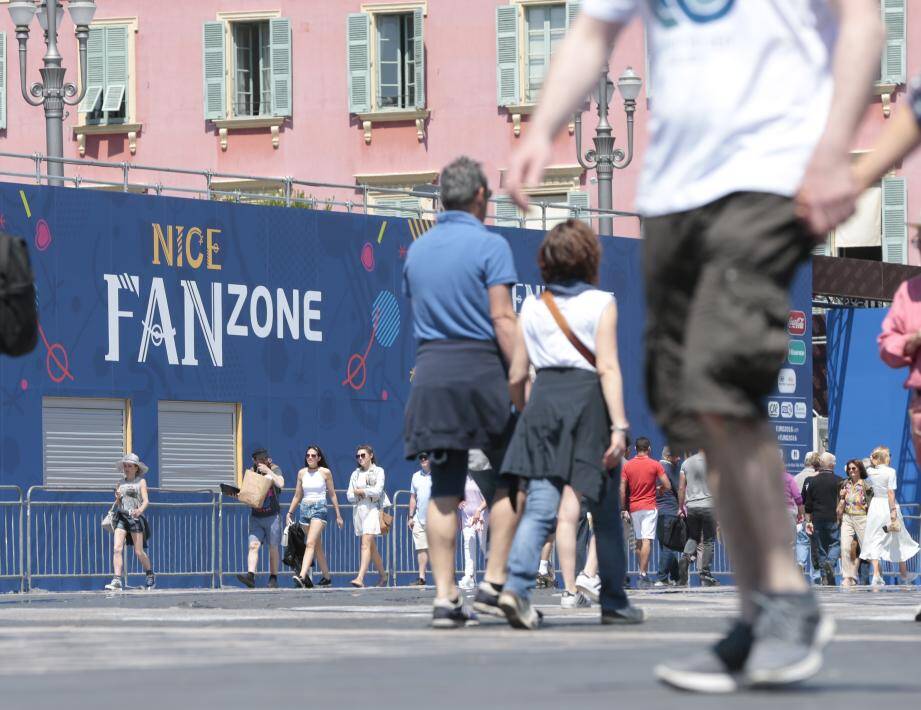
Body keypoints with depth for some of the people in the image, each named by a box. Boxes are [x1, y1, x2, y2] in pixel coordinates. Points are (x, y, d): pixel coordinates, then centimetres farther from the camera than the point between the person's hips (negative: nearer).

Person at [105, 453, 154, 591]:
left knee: (139, 552, 0)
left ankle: (150, 576, 22)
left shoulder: (141, 482, 5)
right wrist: (117, 499, -5)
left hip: (135, 517, -3)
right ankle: (117, 581, -18)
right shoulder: (121, 483, 15)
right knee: (117, 549, -13)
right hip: (121, 517, 3)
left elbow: (146, 501, -5)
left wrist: (140, 510, -25)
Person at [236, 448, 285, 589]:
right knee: (253, 545, -13)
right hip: (256, 517, 3)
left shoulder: (274, 470, -1)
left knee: (273, 548, 4)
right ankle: (250, 576, -23)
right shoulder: (251, 472, 10)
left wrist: (268, 471, -18)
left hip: (272, 516, -3)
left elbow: (281, 484, -21)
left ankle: (273, 578, 15)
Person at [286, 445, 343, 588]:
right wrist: (289, 513, 11)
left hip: (319, 508, -5)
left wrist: (338, 515, 6)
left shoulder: (325, 472, 0)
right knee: (317, 546, 12)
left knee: (311, 543, -18)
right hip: (304, 509, 5)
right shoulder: (302, 473, 10)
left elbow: (332, 495, 5)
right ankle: (327, 577, 22)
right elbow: (297, 496, 17)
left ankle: (302, 576, -31)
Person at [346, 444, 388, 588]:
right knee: (372, 547, 10)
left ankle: (360, 578, -27)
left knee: (366, 545, -17)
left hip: (372, 510, -6)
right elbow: (349, 496, 10)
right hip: (358, 510, 6)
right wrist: (367, 492, -7)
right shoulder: (355, 474, 15)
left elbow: (378, 491, -11)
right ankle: (383, 575, 23)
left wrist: (360, 491, -5)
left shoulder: (378, 471, 2)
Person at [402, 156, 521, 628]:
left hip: (429, 371, 5)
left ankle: (445, 598, -2)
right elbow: (502, 319, -11)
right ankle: (493, 584, -1)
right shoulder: (489, 246, -5)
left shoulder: (417, 250, 14)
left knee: (443, 491, 3)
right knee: (508, 482, 6)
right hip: (480, 369, -5)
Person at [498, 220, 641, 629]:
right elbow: (608, 368, -9)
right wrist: (619, 426, -12)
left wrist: (524, 413, 24)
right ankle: (614, 603, 17)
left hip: (543, 400, 3)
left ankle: (516, 586, -27)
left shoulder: (532, 308, 10)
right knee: (606, 514, 9)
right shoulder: (601, 303, -1)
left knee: (539, 507, -5)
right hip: (588, 401, -3)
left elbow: (516, 375, 8)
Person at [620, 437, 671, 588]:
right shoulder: (655, 465, -4)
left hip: (634, 508, 3)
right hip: (649, 507, -3)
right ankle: (643, 575, -18)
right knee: (647, 541, -9)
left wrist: (623, 509, 5)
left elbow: (622, 490, 1)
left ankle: (643, 573, 18)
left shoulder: (628, 465, 5)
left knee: (639, 542, 15)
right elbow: (667, 486, -6)